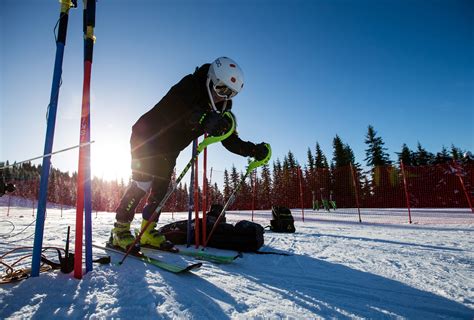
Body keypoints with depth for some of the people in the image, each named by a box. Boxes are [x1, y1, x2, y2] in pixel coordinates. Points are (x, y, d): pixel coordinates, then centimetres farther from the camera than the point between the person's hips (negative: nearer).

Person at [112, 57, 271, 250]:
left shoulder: (220, 108, -6)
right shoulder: (190, 85, -26)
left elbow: (230, 140, -8)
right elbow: (170, 109, -46)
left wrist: (253, 150, -23)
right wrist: (204, 119, -62)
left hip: (167, 150, 7)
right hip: (146, 138, -6)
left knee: (160, 188, 5)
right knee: (143, 183, -13)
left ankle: (148, 231, 17)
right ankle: (120, 229, 3)